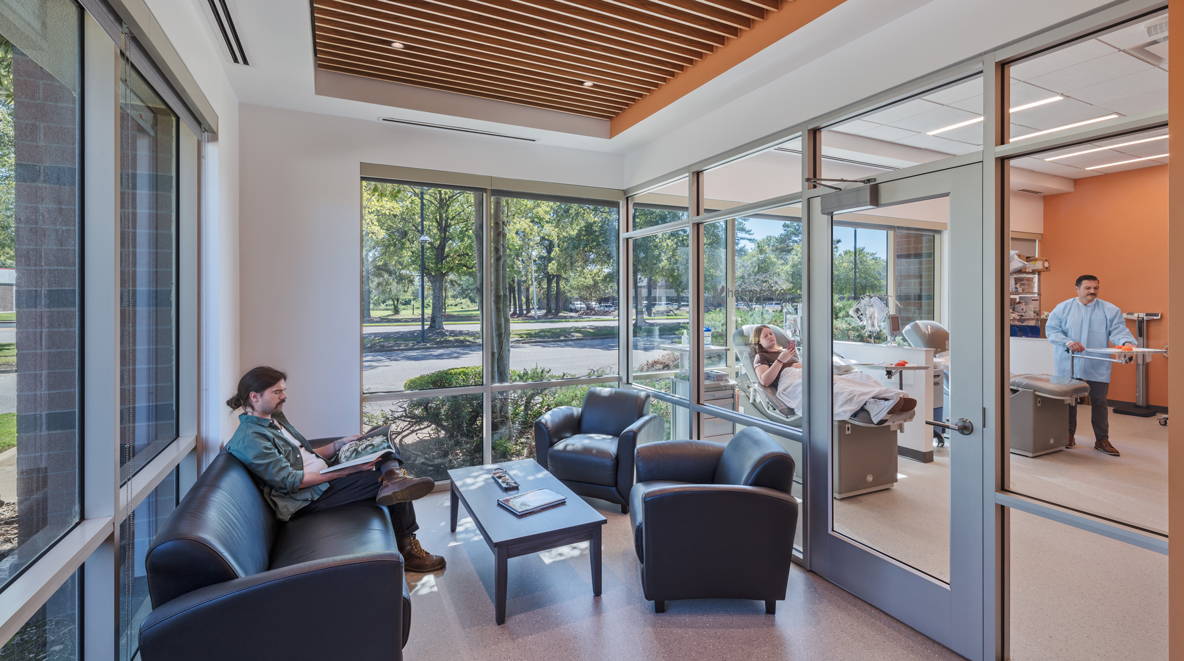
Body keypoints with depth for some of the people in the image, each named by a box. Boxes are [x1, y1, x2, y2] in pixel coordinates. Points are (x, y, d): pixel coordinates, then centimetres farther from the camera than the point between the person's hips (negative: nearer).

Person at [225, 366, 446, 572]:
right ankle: (407, 551, -2)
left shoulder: (275, 418, 14)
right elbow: (290, 481, -21)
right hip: (310, 498, -10)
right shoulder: (249, 438, -16)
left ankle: (394, 478, -22)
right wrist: (345, 471, -24)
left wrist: (340, 444, 2)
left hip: (324, 476, 10)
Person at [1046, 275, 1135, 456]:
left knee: (1099, 402, 5)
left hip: (1097, 367, 1)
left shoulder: (1110, 310, 5)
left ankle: (1102, 440, 17)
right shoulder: (1063, 308, 2)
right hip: (1068, 365, -1)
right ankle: (1068, 436, 22)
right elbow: (1051, 330, -3)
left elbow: (1118, 330, -3)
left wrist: (1126, 342, -24)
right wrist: (1068, 342, -19)